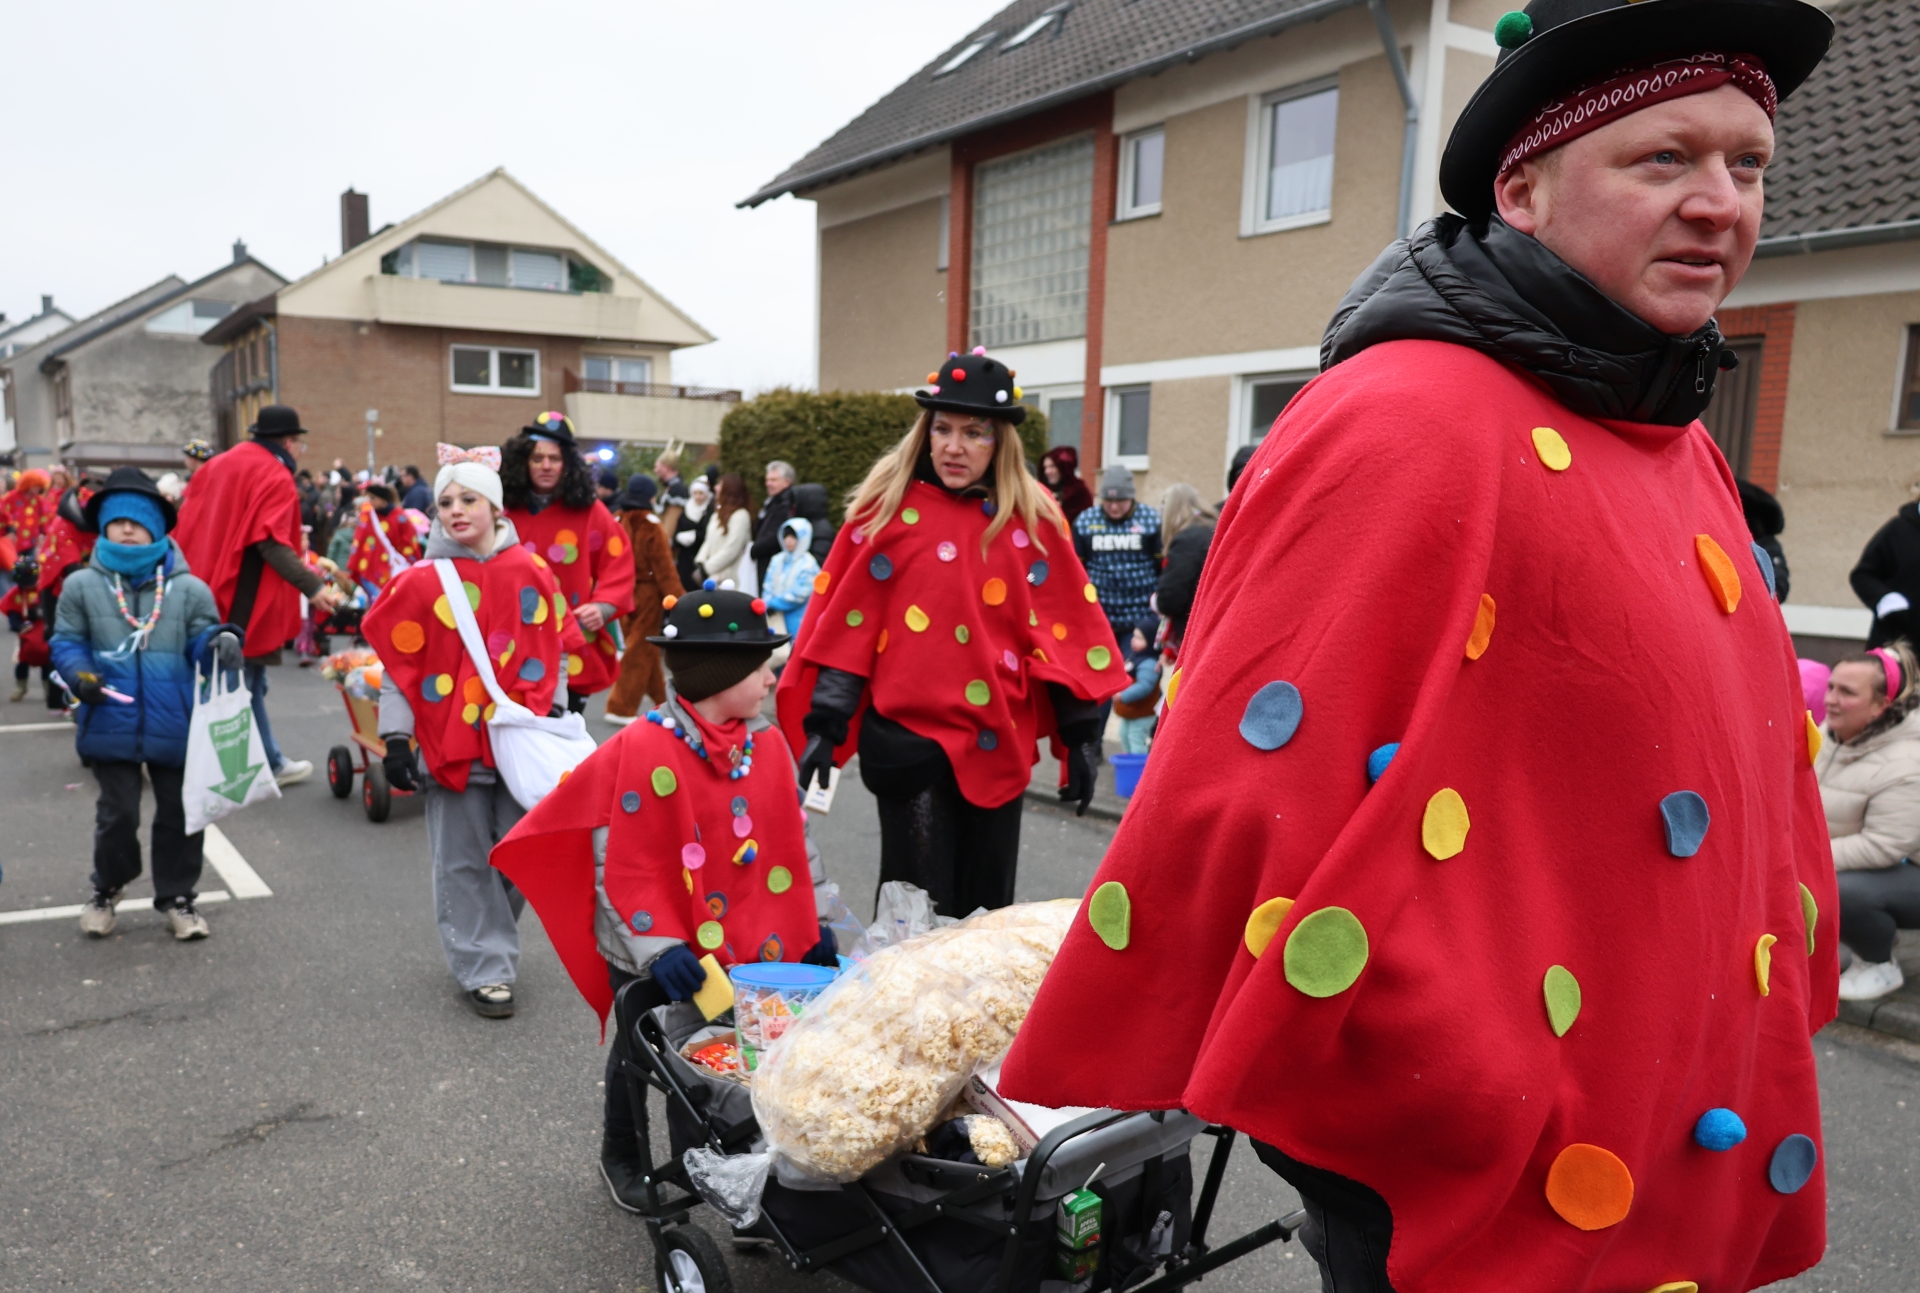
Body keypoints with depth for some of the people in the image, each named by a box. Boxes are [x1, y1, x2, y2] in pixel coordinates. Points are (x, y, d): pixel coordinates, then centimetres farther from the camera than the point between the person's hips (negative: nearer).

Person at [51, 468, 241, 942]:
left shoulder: (188, 588, 0)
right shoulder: (82, 585, 1)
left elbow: (201, 643, 1)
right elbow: (67, 642, 6)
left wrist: (221, 643, -22)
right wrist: (79, 673, -13)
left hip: (174, 725, 1)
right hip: (111, 724, 0)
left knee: (179, 813, 9)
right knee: (118, 814, 8)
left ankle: (176, 896, 25)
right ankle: (106, 889, 32)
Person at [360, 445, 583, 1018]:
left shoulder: (532, 572, 1)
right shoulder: (422, 581, -4)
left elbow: (553, 652, 9)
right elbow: (397, 665, -1)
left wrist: (555, 717, 7)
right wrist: (396, 737, -5)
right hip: (450, 740, -2)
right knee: (464, 858, 5)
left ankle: (489, 938, 33)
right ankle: (484, 969, 17)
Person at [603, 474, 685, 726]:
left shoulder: (617, 523, -1)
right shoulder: (652, 528, -15)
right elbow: (664, 568, -16)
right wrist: (678, 599, -13)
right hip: (647, 594, -6)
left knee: (643, 647, 20)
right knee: (641, 651, 1)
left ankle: (659, 691, 36)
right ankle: (621, 708, -1)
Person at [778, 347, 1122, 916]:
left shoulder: (1033, 517, 2)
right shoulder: (889, 506, -1)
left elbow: (1066, 632, 3)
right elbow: (846, 623, -1)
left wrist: (1080, 737, 0)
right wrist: (823, 726, -4)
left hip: (998, 740, 2)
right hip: (907, 735, -2)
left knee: (986, 905, 12)